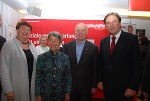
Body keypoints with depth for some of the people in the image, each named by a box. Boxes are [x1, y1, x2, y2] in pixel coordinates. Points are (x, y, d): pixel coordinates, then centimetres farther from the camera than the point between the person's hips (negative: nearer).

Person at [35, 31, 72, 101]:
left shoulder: (65, 58, -2)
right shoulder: (41, 58, -4)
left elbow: (68, 76, 2)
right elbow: (38, 77, -2)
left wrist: (68, 93, 1)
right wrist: (38, 95, -3)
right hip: (45, 94, -1)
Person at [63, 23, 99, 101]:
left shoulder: (93, 48, -4)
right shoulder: (67, 46, 1)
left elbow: (95, 69, -2)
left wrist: (94, 86, -1)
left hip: (86, 86, -1)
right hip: (69, 86, 2)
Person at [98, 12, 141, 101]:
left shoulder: (132, 39, -8)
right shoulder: (103, 41, 7)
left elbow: (137, 65, -11)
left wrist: (133, 87, -14)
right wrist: (100, 80, 5)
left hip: (124, 89, -4)